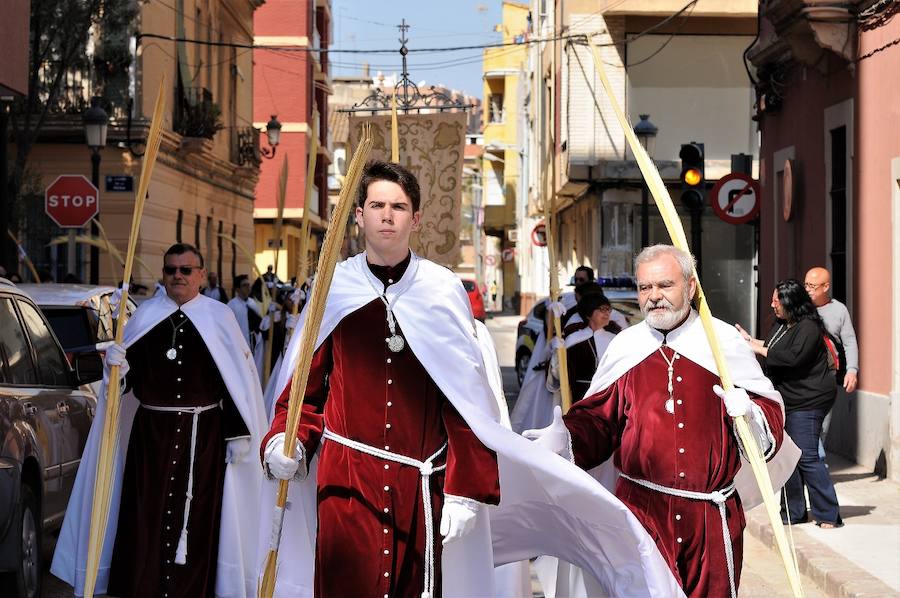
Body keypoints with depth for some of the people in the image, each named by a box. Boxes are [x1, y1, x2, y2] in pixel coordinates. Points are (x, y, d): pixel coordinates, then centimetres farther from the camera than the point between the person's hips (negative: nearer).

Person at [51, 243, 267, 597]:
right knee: (146, 517, 0)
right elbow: (130, 378, 10)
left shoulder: (219, 317, 0)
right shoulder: (145, 315, 6)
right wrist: (117, 365, -13)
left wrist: (239, 434, -2)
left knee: (196, 517, 1)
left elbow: (239, 378, 1)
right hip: (151, 432, 2)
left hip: (204, 435, -2)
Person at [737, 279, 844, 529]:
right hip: (787, 401, 10)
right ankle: (794, 512, 21)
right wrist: (750, 341, 16)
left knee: (807, 457, -12)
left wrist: (760, 349, -19)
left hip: (808, 402, -10)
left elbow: (793, 357, -27)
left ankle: (829, 515, -5)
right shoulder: (780, 324, 12)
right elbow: (772, 349, 26)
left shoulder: (808, 327, -16)